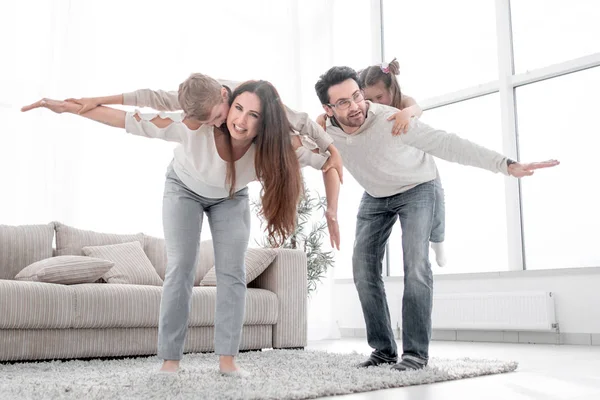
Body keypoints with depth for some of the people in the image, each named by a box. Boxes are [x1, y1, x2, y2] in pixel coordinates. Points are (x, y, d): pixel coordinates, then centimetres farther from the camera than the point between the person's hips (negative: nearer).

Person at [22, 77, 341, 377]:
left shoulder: (271, 147, -35)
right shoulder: (195, 128, -41)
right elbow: (133, 120, -35)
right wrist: (67, 106, -33)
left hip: (231, 198, 2)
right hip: (185, 189, -2)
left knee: (233, 272, -7)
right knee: (181, 269, -10)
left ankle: (227, 359, -1)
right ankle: (170, 359, -3)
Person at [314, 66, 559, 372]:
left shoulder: (390, 120, -36)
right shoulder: (327, 134, -20)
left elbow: (445, 143, -41)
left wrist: (506, 165, -46)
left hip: (416, 189, -4)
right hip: (375, 197, 5)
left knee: (415, 264, -21)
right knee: (364, 268, -5)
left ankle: (416, 351, -12)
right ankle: (384, 349, 6)